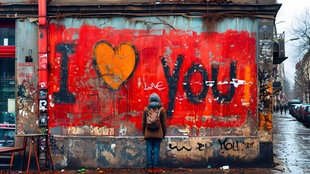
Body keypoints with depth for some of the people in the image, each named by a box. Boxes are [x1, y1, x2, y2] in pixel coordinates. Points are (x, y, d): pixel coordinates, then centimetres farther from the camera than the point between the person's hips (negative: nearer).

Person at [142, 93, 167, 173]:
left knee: (149, 149, 3)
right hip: (158, 133, -1)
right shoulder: (161, 109, 0)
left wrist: (144, 132, 17)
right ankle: (156, 167, 1)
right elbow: (164, 122, 2)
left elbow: (143, 122, 7)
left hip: (148, 133, 1)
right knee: (156, 150, 1)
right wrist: (164, 133, 12)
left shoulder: (146, 109, 3)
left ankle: (150, 167, 3)